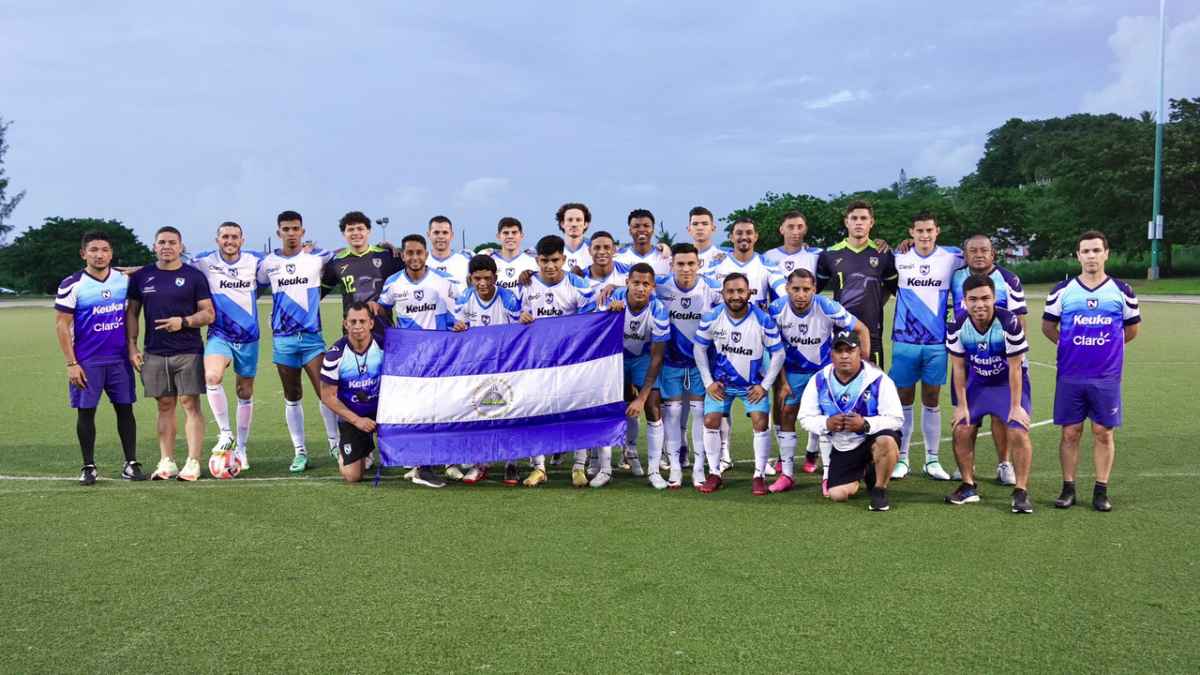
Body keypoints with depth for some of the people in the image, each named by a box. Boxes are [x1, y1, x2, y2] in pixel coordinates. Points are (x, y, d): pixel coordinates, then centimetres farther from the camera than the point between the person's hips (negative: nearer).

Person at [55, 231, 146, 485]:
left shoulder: (124, 279, 6)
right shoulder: (71, 285, -6)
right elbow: (61, 324, -6)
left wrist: (132, 348, 9)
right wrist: (71, 363, -10)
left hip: (119, 359, 3)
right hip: (86, 361, -3)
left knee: (125, 409, 4)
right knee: (86, 412, 3)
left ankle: (131, 464, 12)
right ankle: (88, 467, 14)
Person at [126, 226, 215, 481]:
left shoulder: (194, 276, 1)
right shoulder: (141, 277, 9)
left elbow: (208, 314, -1)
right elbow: (131, 313, 12)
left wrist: (184, 322, -17)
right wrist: (132, 346, 3)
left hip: (188, 352, -3)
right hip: (154, 354, 3)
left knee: (190, 405, -4)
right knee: (165, 406, 8)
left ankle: (193, 463, -2)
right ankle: (166, 462, 13)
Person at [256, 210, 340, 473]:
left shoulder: (318, 257, -1)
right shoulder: (268, 262, 5)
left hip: (312, 336, -2)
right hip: (282, 338, 2)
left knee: (325, 391, -10)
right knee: (292, 397, 7)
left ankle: (335, 444, 5)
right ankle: (300, 452, 14)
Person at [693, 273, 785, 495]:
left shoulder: (763, 320, -19)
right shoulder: (712, 318, -15)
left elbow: (778, 354, -10)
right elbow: (699, 348, -3)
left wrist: (765, 386, -12)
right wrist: (708, 382, -6)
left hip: (753, 383, -1)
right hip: (720, 382, 2)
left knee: (760, 423, -13)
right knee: (711, 422, -7)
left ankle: (759, 476, 1)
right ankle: (714, 474, 9)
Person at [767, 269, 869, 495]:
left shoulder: (827, 307, -26)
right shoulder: (777, 309, -19)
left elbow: (861, 329, -13)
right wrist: (782, 382, -7)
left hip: (824, 368, -2)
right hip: (793, 371, 2)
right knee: (786, 415, -1)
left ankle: (828, 475, 0)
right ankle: (787, 474, 8)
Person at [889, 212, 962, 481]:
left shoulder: (952, 258, 0)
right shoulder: (898, 258, 2)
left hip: (937, 342, 0)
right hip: (904, 340, 0)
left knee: (932, 401, 7)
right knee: (904, 399, 5)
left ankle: (932, 460, 15)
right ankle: (901, 457, 13)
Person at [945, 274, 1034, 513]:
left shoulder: (1009, 323, -28)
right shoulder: (957, 325, -18)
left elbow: (1015, 368, -21)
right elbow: (959, 367, -8)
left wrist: (1016, 406, -18)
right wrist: (961, 405, -7)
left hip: (1010, 382, -3)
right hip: (977, 382, 3)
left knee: (1019, 432, -16)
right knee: (962, 431, -4)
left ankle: (1021, 492, -2)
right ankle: (969, 487, 14)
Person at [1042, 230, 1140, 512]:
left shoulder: (1122, 291, 3)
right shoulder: (1062, 291, 2)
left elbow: (1131, 329, 14)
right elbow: (1048, 326, 12)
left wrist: (1105, 346, 11)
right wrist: (1069, 345, 7)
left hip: (1107, 377, 0)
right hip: (1070, 376, 0)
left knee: (1103, 433, 4)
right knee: (1070, 432, 3)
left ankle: (1101, 491, 13)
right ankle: (1068, 489, 13)